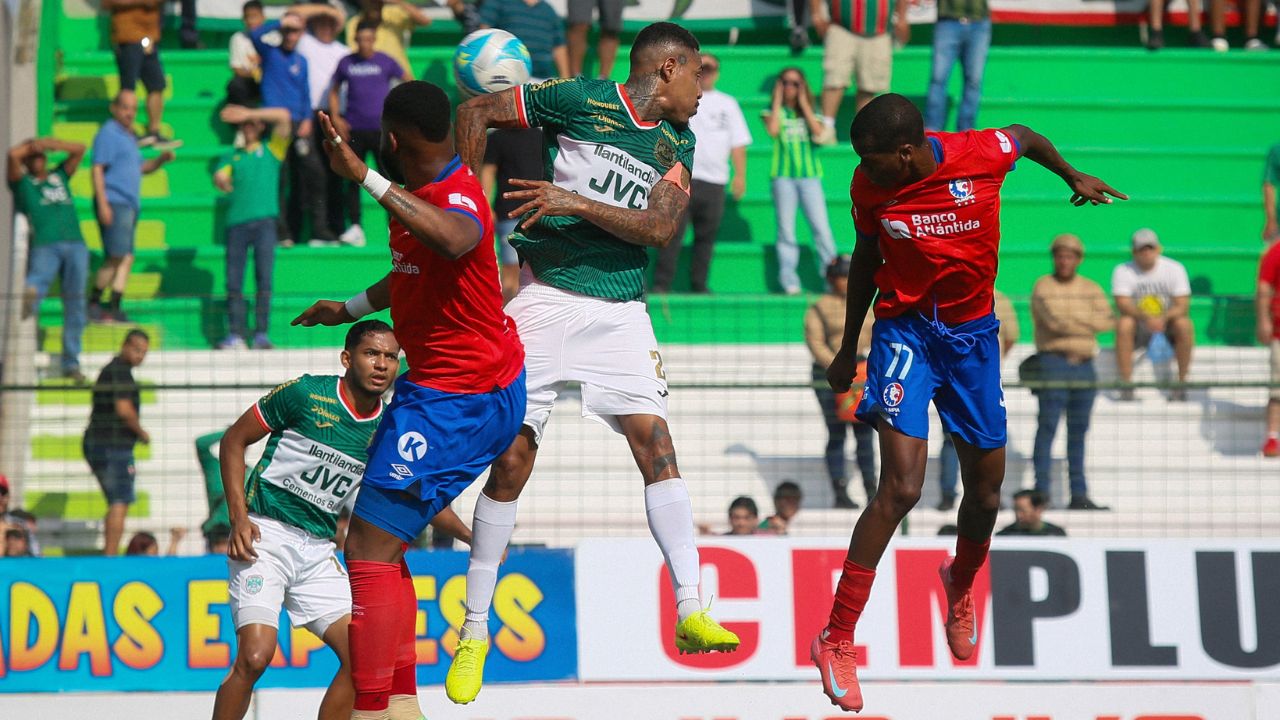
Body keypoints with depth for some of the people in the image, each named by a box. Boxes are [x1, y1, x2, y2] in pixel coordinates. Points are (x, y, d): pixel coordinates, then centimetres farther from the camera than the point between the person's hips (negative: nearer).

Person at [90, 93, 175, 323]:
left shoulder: (128, 137, 22)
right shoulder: (108, 133, -5)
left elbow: (141, 168, 29)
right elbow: (97, 169, -12)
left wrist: (162, 159, 9)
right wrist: (103, 204, -20)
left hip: (129, 204, 9)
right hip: (114, 204, -9)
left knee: (127, 258, 3)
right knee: (117, 256, -15)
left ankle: (114, 308, 2)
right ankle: (94, 302, -9)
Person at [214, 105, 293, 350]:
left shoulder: (271, 150, 17)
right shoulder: (232, 157, 22)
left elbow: (283, 117, 6)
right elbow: (219, 177, 5)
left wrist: (248, 113, 2)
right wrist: (221, 181, -19)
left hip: (264, 220, -2)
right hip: (236, 221, 2)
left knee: (264, 278, -9)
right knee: (234, 281, -5)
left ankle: (261, 333, -10)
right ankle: (236, 334, -6)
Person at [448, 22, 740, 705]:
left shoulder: (677, 143, 9)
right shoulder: (581, 99, -5)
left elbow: (660, 227, -5)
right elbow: (475, 111, 0)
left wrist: (578, 203, -17)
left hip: (620, 313, 4)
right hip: (546, 301, -4)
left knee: (656, 445, -11)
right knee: (511, 462, -4)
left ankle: (690, 612, -12)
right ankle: (474, 631, 6)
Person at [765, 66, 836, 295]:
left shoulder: (809, 112, 14)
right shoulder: (774, 112, 9)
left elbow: (818, 131, -7)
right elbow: (773, 130, -12)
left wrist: (803, 103, -2)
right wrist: (778, 100, -3)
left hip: (810, 175, 1)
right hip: (783, 175, -1)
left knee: (821, 227, -8)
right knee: (786, 230, -2)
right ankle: (789, 282, 1)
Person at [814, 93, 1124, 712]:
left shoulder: (982, 154, -17)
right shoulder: (869, 186, -12)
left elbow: (1027, 138, 7)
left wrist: (1074, 179, 26)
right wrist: (849, 348, 16)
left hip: (973, 333, 2)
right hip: (904, 330, -2)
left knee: (985, 494, 12)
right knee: (901, 487, -19)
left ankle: (960, 586, 47)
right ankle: (836, 642, -15)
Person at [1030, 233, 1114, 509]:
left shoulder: (1091, 289, 13)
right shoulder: (1043, 287, 0)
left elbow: (1108, 320, -2)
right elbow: (1055, 321, -14)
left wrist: (1072, 321, -10)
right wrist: (1088, 324, -4)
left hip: (1084, 365, 5)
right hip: (1053, 363, -5)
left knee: (1078, 431, 7)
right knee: (1048, 426, -10)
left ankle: (1079, 495, 9)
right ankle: (1042, 491, -10)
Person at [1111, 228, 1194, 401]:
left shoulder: (1175, 268, -3)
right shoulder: (1123, 271, -4)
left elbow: (1183, 306, -11)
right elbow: (1122, 304, -18)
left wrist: (1163, 319, -32)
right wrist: (1146, 317, -37)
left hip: (1167, 328, 0)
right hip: (1139, 333, 0)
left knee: (1184, 324, -31)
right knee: (1123, 324, -32)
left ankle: (1181, 384, -24)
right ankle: (1126, 386, -31)